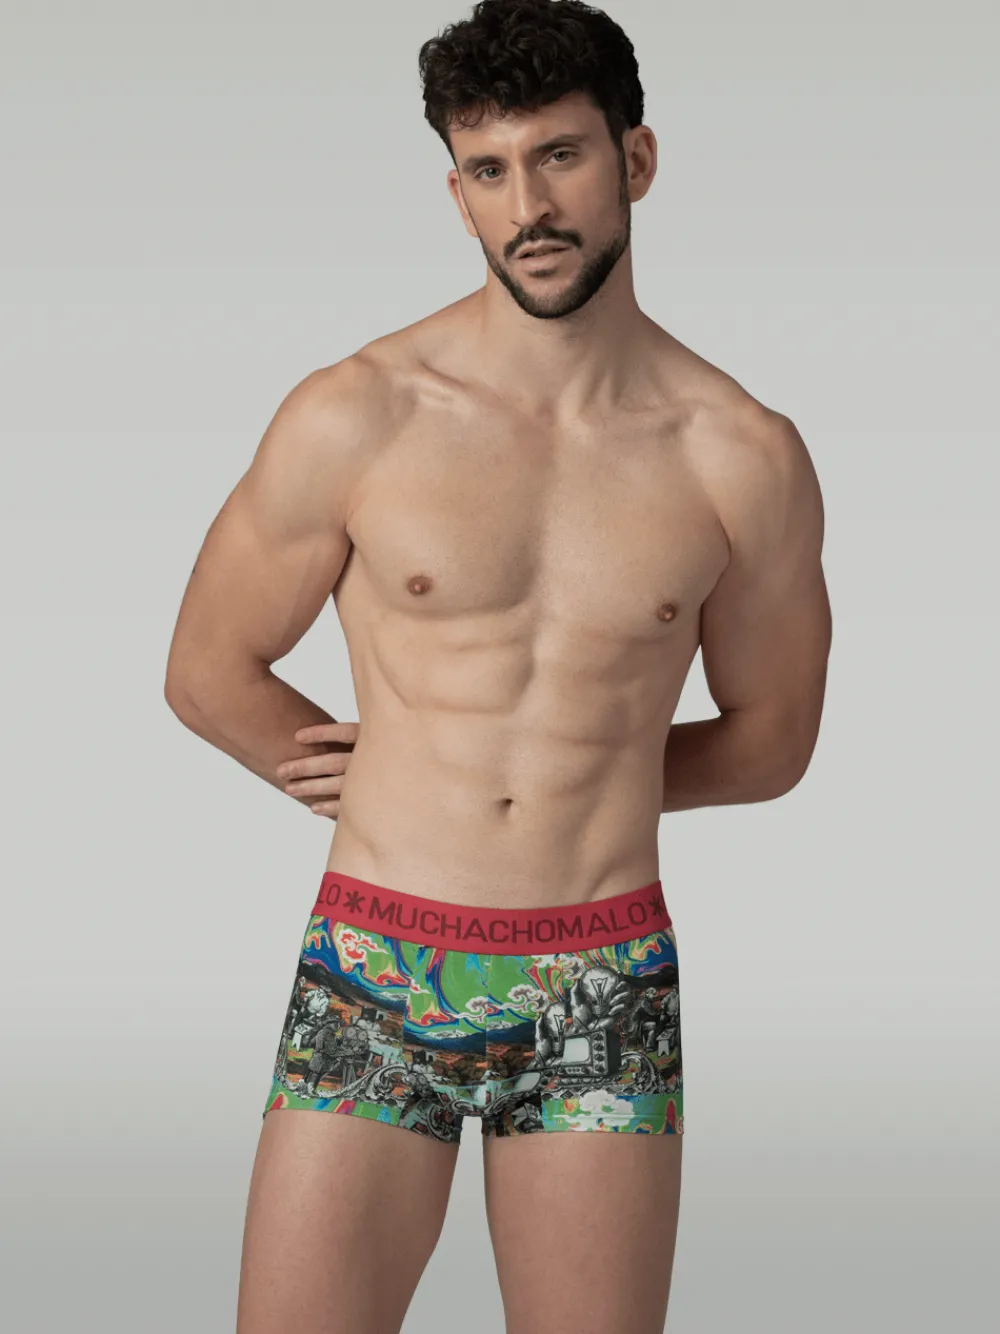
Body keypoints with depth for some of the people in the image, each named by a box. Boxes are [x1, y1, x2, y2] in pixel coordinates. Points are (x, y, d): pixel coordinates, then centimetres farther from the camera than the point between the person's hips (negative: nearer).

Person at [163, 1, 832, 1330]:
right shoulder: (353, 417, -5)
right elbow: (208, 672, 7)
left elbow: (770, 740, 13)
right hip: (376, 971, -1)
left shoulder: (744, 458, -2)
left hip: (604, 994, 1)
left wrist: (579, 784, 7)